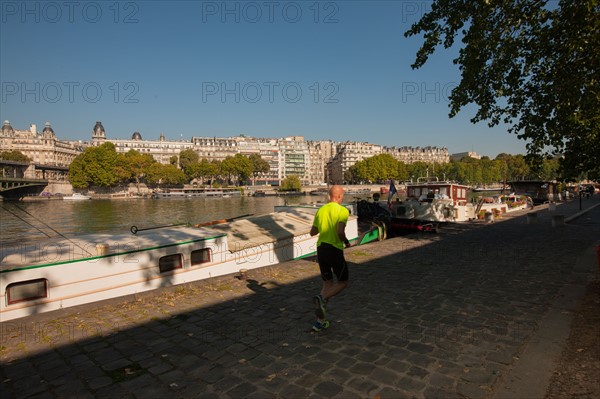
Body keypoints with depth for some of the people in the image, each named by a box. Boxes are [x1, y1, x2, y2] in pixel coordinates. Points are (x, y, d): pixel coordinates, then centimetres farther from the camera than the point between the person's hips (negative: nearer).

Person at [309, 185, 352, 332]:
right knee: (342, 283, 12)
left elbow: (312, 232, 16)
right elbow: (340, 232, -22)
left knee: (328, 283, 17)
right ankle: (322, 298, -14)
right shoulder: (343, 211, -9)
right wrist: (346, 242, -2)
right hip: (335, 250, -6)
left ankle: (320, 321, 14)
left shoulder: (320, 210, 10)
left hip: (321, 249, 6)